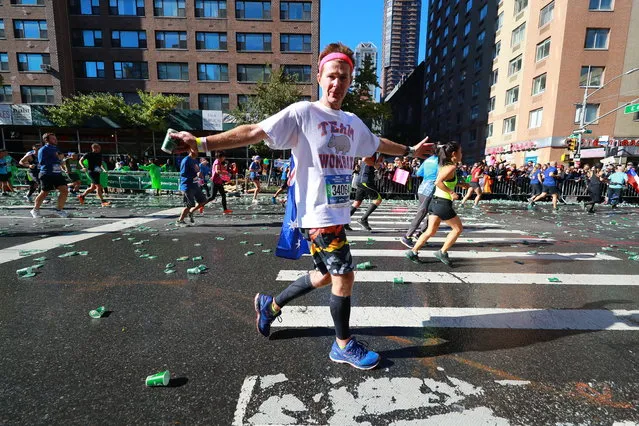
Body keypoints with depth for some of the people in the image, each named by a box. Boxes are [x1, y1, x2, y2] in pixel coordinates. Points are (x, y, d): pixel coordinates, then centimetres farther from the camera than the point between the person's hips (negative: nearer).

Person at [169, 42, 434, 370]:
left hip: (339, 213, 8)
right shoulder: (302, 113, -9)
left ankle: (271, 305, 39)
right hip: (318, 214, -8)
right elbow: (255, 132, -16)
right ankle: (344, 345, 26)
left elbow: (377, 144, 30)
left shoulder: (353, 122, 13)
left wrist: (410, 150, 41)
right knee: (344, 277, 0)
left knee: (326, 276, 18)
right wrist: (203, 142, -25)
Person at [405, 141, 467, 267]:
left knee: (431, 231, 13)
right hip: (443, 204, -9)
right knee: (458, 228, 9)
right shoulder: (452, 167, -14)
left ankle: (413, 252, 14)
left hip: (435, 201, 9)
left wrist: (461, 184, 22)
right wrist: (452, 193, -22)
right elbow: (438, 182, -28)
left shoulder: (444, 166, 13)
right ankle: (442, 252, 12)